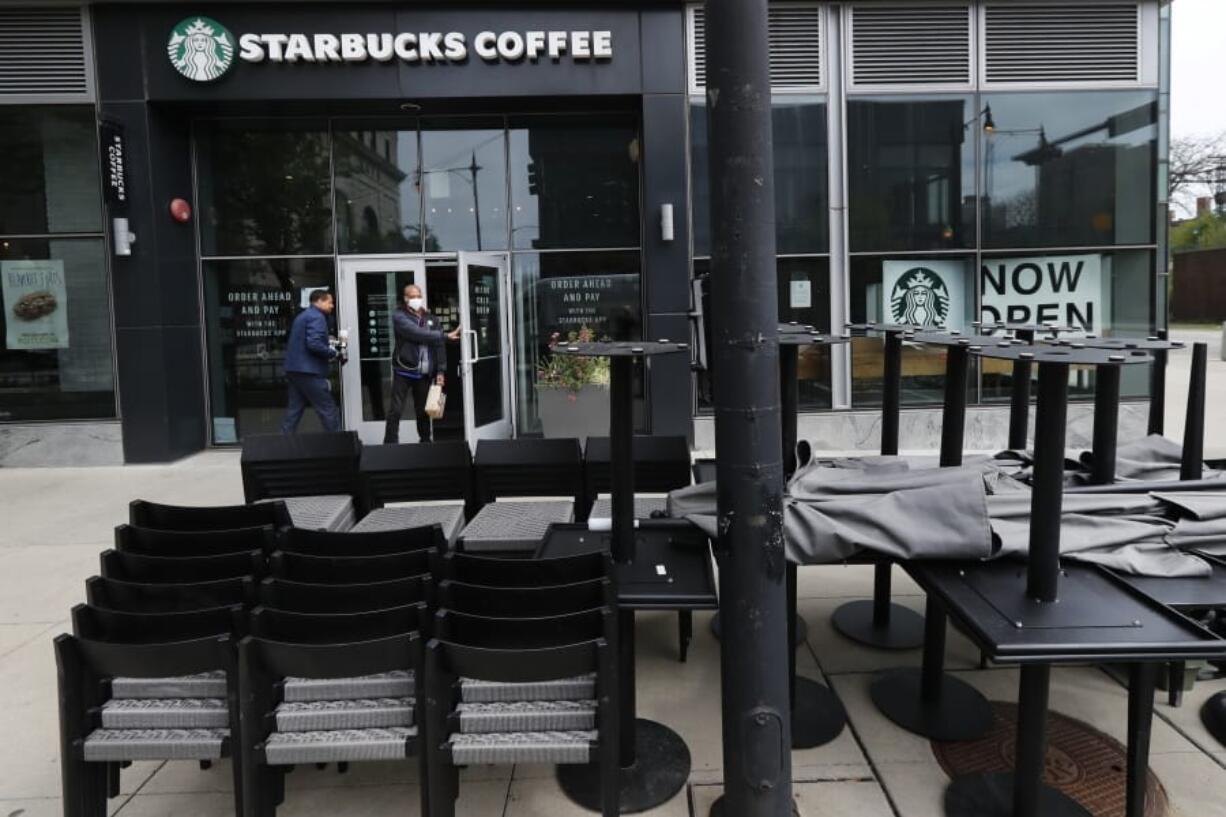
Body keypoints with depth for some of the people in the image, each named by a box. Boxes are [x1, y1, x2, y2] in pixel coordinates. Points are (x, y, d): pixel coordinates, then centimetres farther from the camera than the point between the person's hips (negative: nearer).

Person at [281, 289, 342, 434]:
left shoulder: (302, 316, 21)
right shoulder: (317, 317, -11)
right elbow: (314, 344, -24)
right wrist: (332, 353, -10)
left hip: (293, 369, 10)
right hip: (309, 372, -10)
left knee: (294, 409, 10)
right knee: (328, 410, -4)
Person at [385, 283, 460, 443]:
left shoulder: (429, 318, 11)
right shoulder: (399, 316, -5)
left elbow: (438, 344, 8)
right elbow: (417, 334, -21)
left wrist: (440, 371, -1)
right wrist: (445, 335, -21)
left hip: (425, 374, 4)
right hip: (404, 371, -4)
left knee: (423, 411, 11)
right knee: (396, 410, -5)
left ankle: (426, 443, 22)